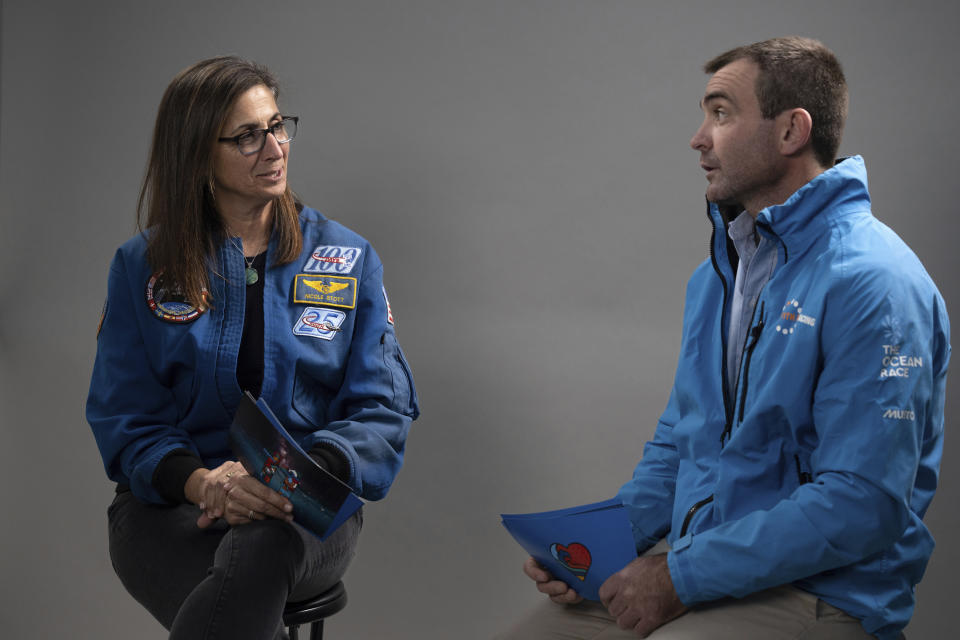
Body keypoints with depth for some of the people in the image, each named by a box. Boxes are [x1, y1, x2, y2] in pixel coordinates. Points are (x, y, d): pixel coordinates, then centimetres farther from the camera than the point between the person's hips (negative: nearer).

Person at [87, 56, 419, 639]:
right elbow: (125, 419, 3)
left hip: (308, 511, 1)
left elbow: (382, 409, 3)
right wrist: (201, 482, -20)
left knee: (261, 546, -38)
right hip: (172, 505, -1)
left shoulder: (349, 261, 9)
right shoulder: (142, 266, 9)